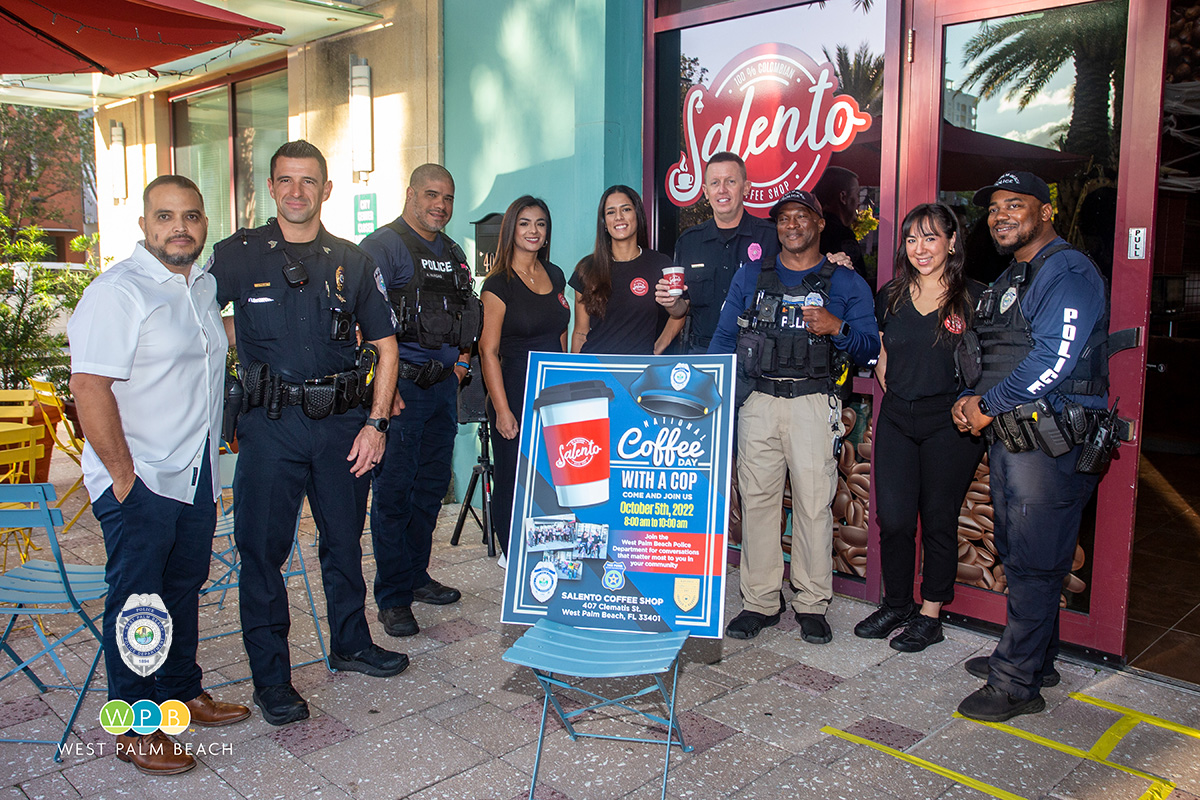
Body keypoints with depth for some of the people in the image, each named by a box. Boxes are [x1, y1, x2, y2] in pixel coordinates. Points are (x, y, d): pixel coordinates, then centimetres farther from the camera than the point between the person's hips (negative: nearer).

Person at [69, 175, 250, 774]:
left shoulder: (204, 285, 10)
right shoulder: (117, 291, -15)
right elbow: (90, 386, -20)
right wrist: (124, 477, -18)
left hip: (196, 476, 7)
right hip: (139, 483, -7)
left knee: (184, 587, 18)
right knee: (136, 600, 4)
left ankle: (183, 691, 35)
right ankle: (136, 729, 18)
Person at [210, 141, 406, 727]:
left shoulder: (351, 261, 6)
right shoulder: (239, 254, 1)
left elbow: (385, 345, 7)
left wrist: (375, 422, -1)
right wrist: (249, 344, 1)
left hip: (343, 421, 2)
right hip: (271, 423, -2)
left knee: (344, 540, 14)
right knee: (263, 548, 1)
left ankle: (351, 644, 33)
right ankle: (270, 675, 15)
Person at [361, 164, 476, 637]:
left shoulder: (453, 253, 17)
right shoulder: (383, 247, -7)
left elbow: (466, 313, 28)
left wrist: (464, 355, 11)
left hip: (444, 384, 8)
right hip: (400, 385, -7)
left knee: (432, 486, 14)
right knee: (393, 492, -2)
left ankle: (416, 576, 28)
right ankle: (393, 598, 7)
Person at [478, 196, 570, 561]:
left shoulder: (555, 276, 12)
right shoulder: (498, 284, -6)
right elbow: (488, 351, -9)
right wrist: (502, 410, -14)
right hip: (515, 394, -5)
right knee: (514, 486, 0)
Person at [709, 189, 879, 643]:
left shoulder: (846, 284, 10)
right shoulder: (750, 277, 15)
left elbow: (870, 348, 6)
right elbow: (724, 339, 13)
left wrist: (837, 328, -14)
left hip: (814, 405, -2)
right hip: (758, 401, 2)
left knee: (814, 503, -2)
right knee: (756, 499, 1)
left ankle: (812, 605, 10)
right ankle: (760, 601, 12)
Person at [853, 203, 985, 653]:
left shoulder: (974, 299, -3)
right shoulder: (890, 297, 9)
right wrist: (894, 394, 11)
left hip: (950, 422, -3)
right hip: (896, 418, 4)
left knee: (938, 520, 5)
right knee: (893, 518, 4)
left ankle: (930, 615, 19)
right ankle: (896, 605, 23)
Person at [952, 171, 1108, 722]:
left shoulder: (1068, 271, -10)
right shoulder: (1009, 280, 21)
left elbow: (1054, 360, -22)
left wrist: (988, 406, -14)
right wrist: (971, 399, 4)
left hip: (1050, 441, -10)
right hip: (1010, 439, 10)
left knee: (1033, 563, -4)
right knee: (1019, 557, 17)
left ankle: (1016, 684, 5)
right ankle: (1034, 660, 31)